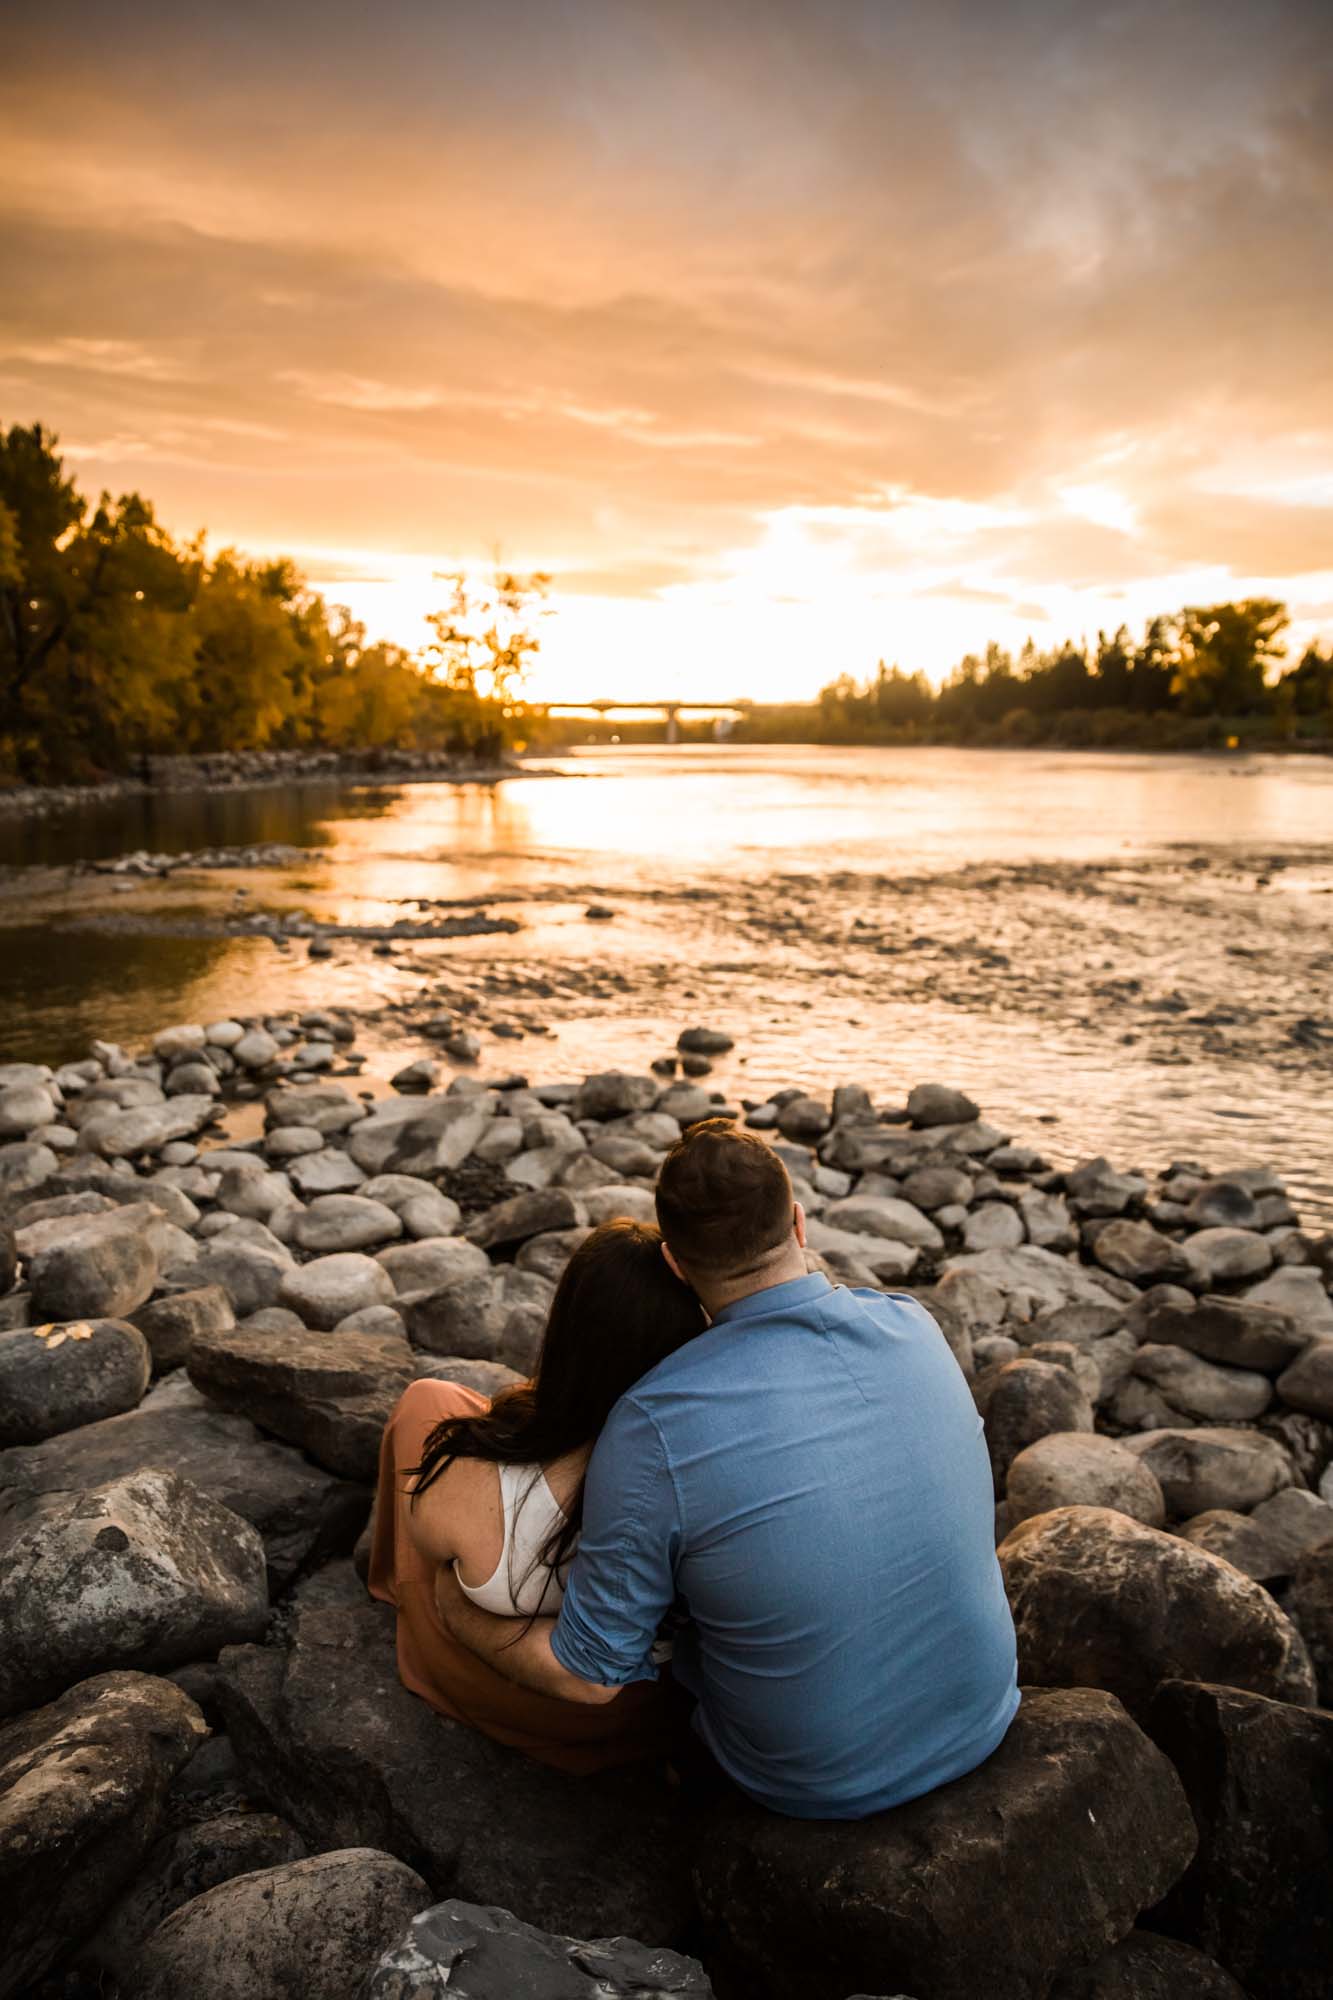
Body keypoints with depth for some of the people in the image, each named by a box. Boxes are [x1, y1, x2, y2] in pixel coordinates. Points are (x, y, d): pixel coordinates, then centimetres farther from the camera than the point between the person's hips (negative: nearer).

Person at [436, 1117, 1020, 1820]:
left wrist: (460, 1614, 1)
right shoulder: (914, 1326, -13)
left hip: (812, 1782, -3)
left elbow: (588, 1675, -17)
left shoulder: (653, 1424, -28)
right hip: (983, 1725, 4)